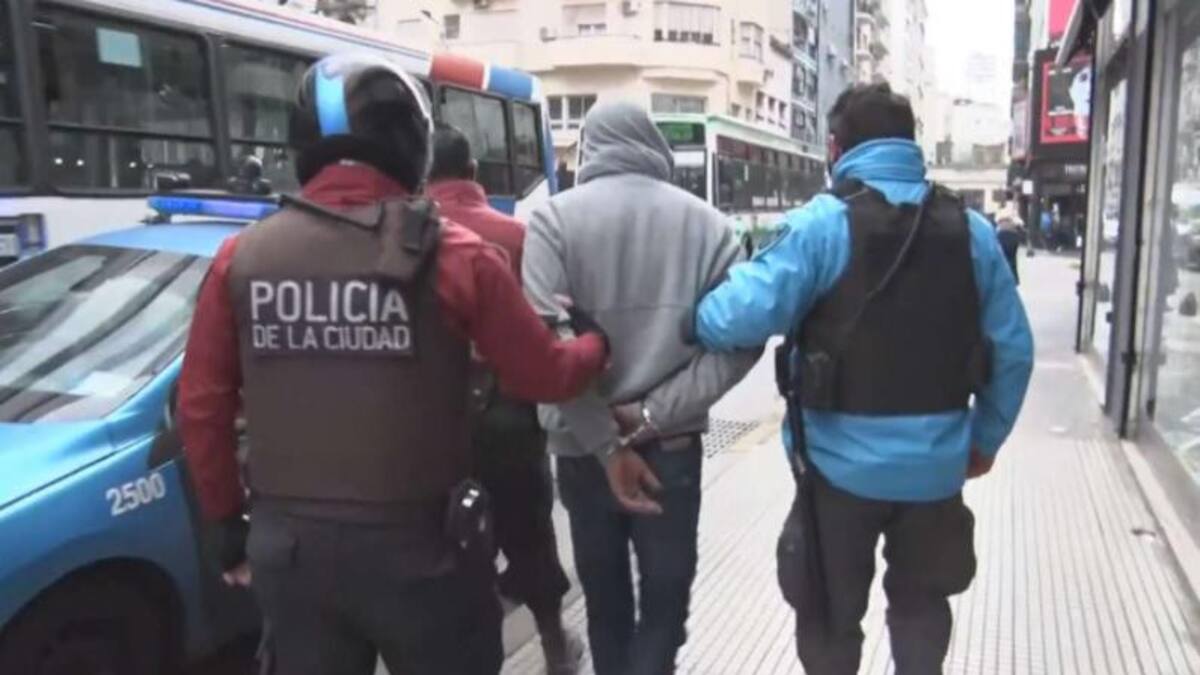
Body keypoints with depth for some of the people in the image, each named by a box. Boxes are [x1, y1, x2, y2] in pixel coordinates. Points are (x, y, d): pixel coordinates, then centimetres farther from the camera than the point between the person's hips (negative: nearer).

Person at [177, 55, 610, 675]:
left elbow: (201, 406, 3)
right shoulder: (452, 256, -12)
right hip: (417, 546, -3)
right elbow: (544, 377, -4)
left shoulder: (241, 257, -2)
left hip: (286, 545, 4)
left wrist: (228, 522, 16)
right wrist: (599, 343, 17)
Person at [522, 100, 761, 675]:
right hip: (672, 448, 0)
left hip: (583, 449, 0)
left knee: (604, 596, 19)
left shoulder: (554, 218, -6)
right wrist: (654, 415, -10)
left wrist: (604, 445, -13)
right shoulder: (705, 222, 0)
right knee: (665, 598, 13)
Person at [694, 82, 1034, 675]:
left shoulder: (821, 225, -13)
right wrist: (987, 437, 14)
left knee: (830, 615, 17)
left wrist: (691, 318, -2)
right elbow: (1013, 348, 3)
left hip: (844, 462, -4)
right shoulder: (972, 231, 1)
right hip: (937, 462, 4)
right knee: (921, 602, 26)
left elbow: (744, 316, -23)